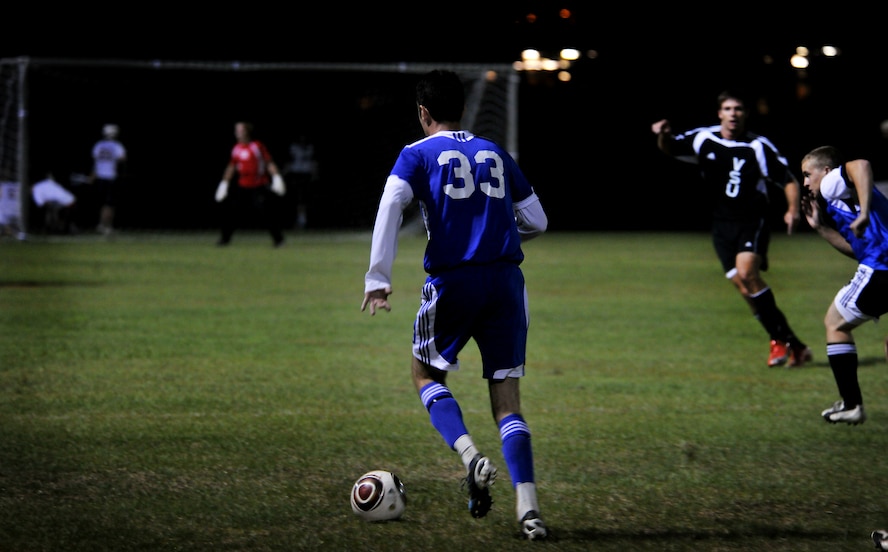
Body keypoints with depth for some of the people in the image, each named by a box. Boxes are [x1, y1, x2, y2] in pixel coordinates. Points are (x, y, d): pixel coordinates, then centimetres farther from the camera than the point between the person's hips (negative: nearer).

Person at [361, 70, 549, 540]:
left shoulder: (418, 154, 4)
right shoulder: (496, 154, 17)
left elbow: (391, 205, -13)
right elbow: (536, 222, 20)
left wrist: (377, 279, -14)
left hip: (452, 281, -3)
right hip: (506, 281, 3)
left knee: (426, 374, 18)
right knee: (507, 398, 5)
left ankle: (470, 456, -9)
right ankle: (528, 506, -10)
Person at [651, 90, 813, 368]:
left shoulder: (759, 146, -9)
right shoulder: (703, 139, 3)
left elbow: (788, 180, -4)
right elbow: (669, 148, 17)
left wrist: (793, 209, -21)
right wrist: (664, 134, -6)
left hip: (753, 222, -5)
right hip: (722, 225, 5)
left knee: (746, 273, -25)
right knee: (743, 285, -3)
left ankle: (780, 339, -15)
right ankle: (793, 344, 6)